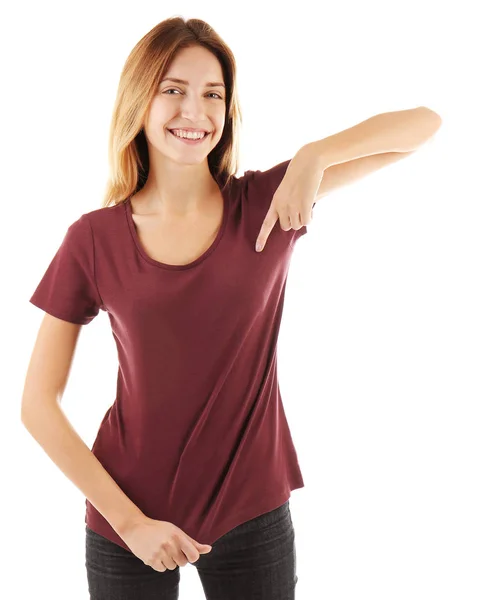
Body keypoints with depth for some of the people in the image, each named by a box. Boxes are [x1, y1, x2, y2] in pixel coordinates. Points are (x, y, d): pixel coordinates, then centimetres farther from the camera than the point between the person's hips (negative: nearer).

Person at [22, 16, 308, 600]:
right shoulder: (94, 240, -8)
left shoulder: (267, 205, -7)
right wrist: (128, 521, -10)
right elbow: (38, 404, -5)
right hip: (129, 519, 0)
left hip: (253, 511, 1)